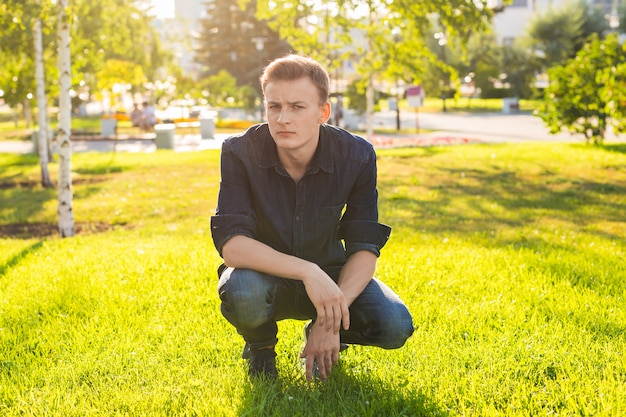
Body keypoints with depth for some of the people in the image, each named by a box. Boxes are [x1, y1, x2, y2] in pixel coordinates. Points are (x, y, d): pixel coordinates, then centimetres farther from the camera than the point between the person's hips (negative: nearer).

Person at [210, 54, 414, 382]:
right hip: (265, 274, -2)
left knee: (395, 325, -24)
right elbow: (231, 244, -29)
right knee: (242, 292, -38)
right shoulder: (240, 153, -21)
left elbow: (365, 248, -15)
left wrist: (333, 311, -30)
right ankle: (259, 346, 1)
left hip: (329, 275, 2)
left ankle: (325, 338, 12)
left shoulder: (356, 156, -17)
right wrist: (307, 272, -41)